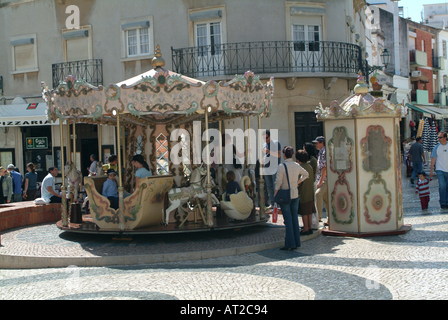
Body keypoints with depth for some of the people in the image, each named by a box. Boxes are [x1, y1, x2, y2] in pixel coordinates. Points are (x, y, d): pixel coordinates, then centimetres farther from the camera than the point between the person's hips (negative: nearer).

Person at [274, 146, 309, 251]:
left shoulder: (282, 167, -13)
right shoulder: (297, 166, 4)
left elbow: (278, 183, -13)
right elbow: (306, 174, 22)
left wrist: (274, 196, -6)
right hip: (295, 194, 5)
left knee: (288, 219, -3)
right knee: (295, 218, 10)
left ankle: (290, 244, -4)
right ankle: (296, 243, 13)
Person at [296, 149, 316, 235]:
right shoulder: (309, 166, 9)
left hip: (303, 193, -8)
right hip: (310, 192, 8)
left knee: (304, 212, -2)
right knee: (309, 211, 12)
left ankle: (306, 229, 1)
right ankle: (309, 228, 18)